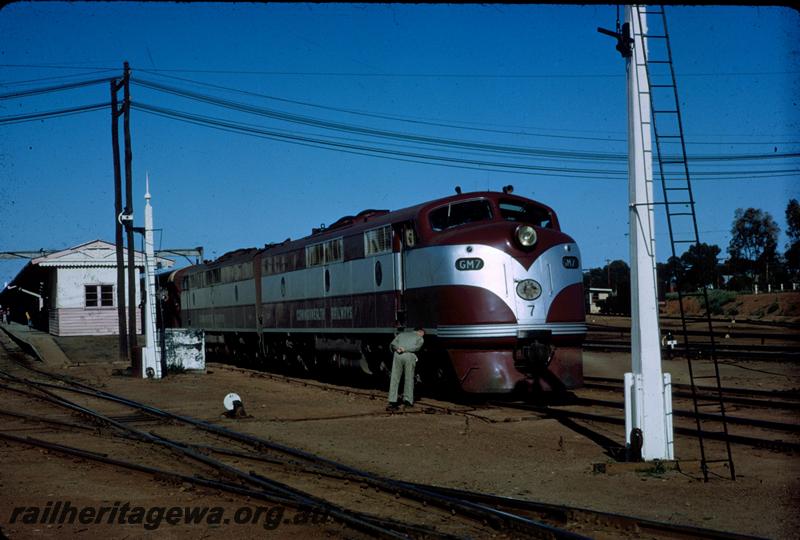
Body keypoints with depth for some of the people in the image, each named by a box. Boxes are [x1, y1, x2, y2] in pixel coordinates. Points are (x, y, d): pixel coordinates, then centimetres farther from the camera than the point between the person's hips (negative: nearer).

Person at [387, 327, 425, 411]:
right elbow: (417, 347, -1)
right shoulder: (420, 338, 22)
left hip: (398, 355, 2)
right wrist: (405, 349, -7)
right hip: (410, 356, -2)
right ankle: (408, 400, 9)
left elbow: (393, 343, 12)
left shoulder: (402, 334, 30)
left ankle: (392, 402, -4)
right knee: (409, 379, 11)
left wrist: (397, 349, -2)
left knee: (394, 379, 2)